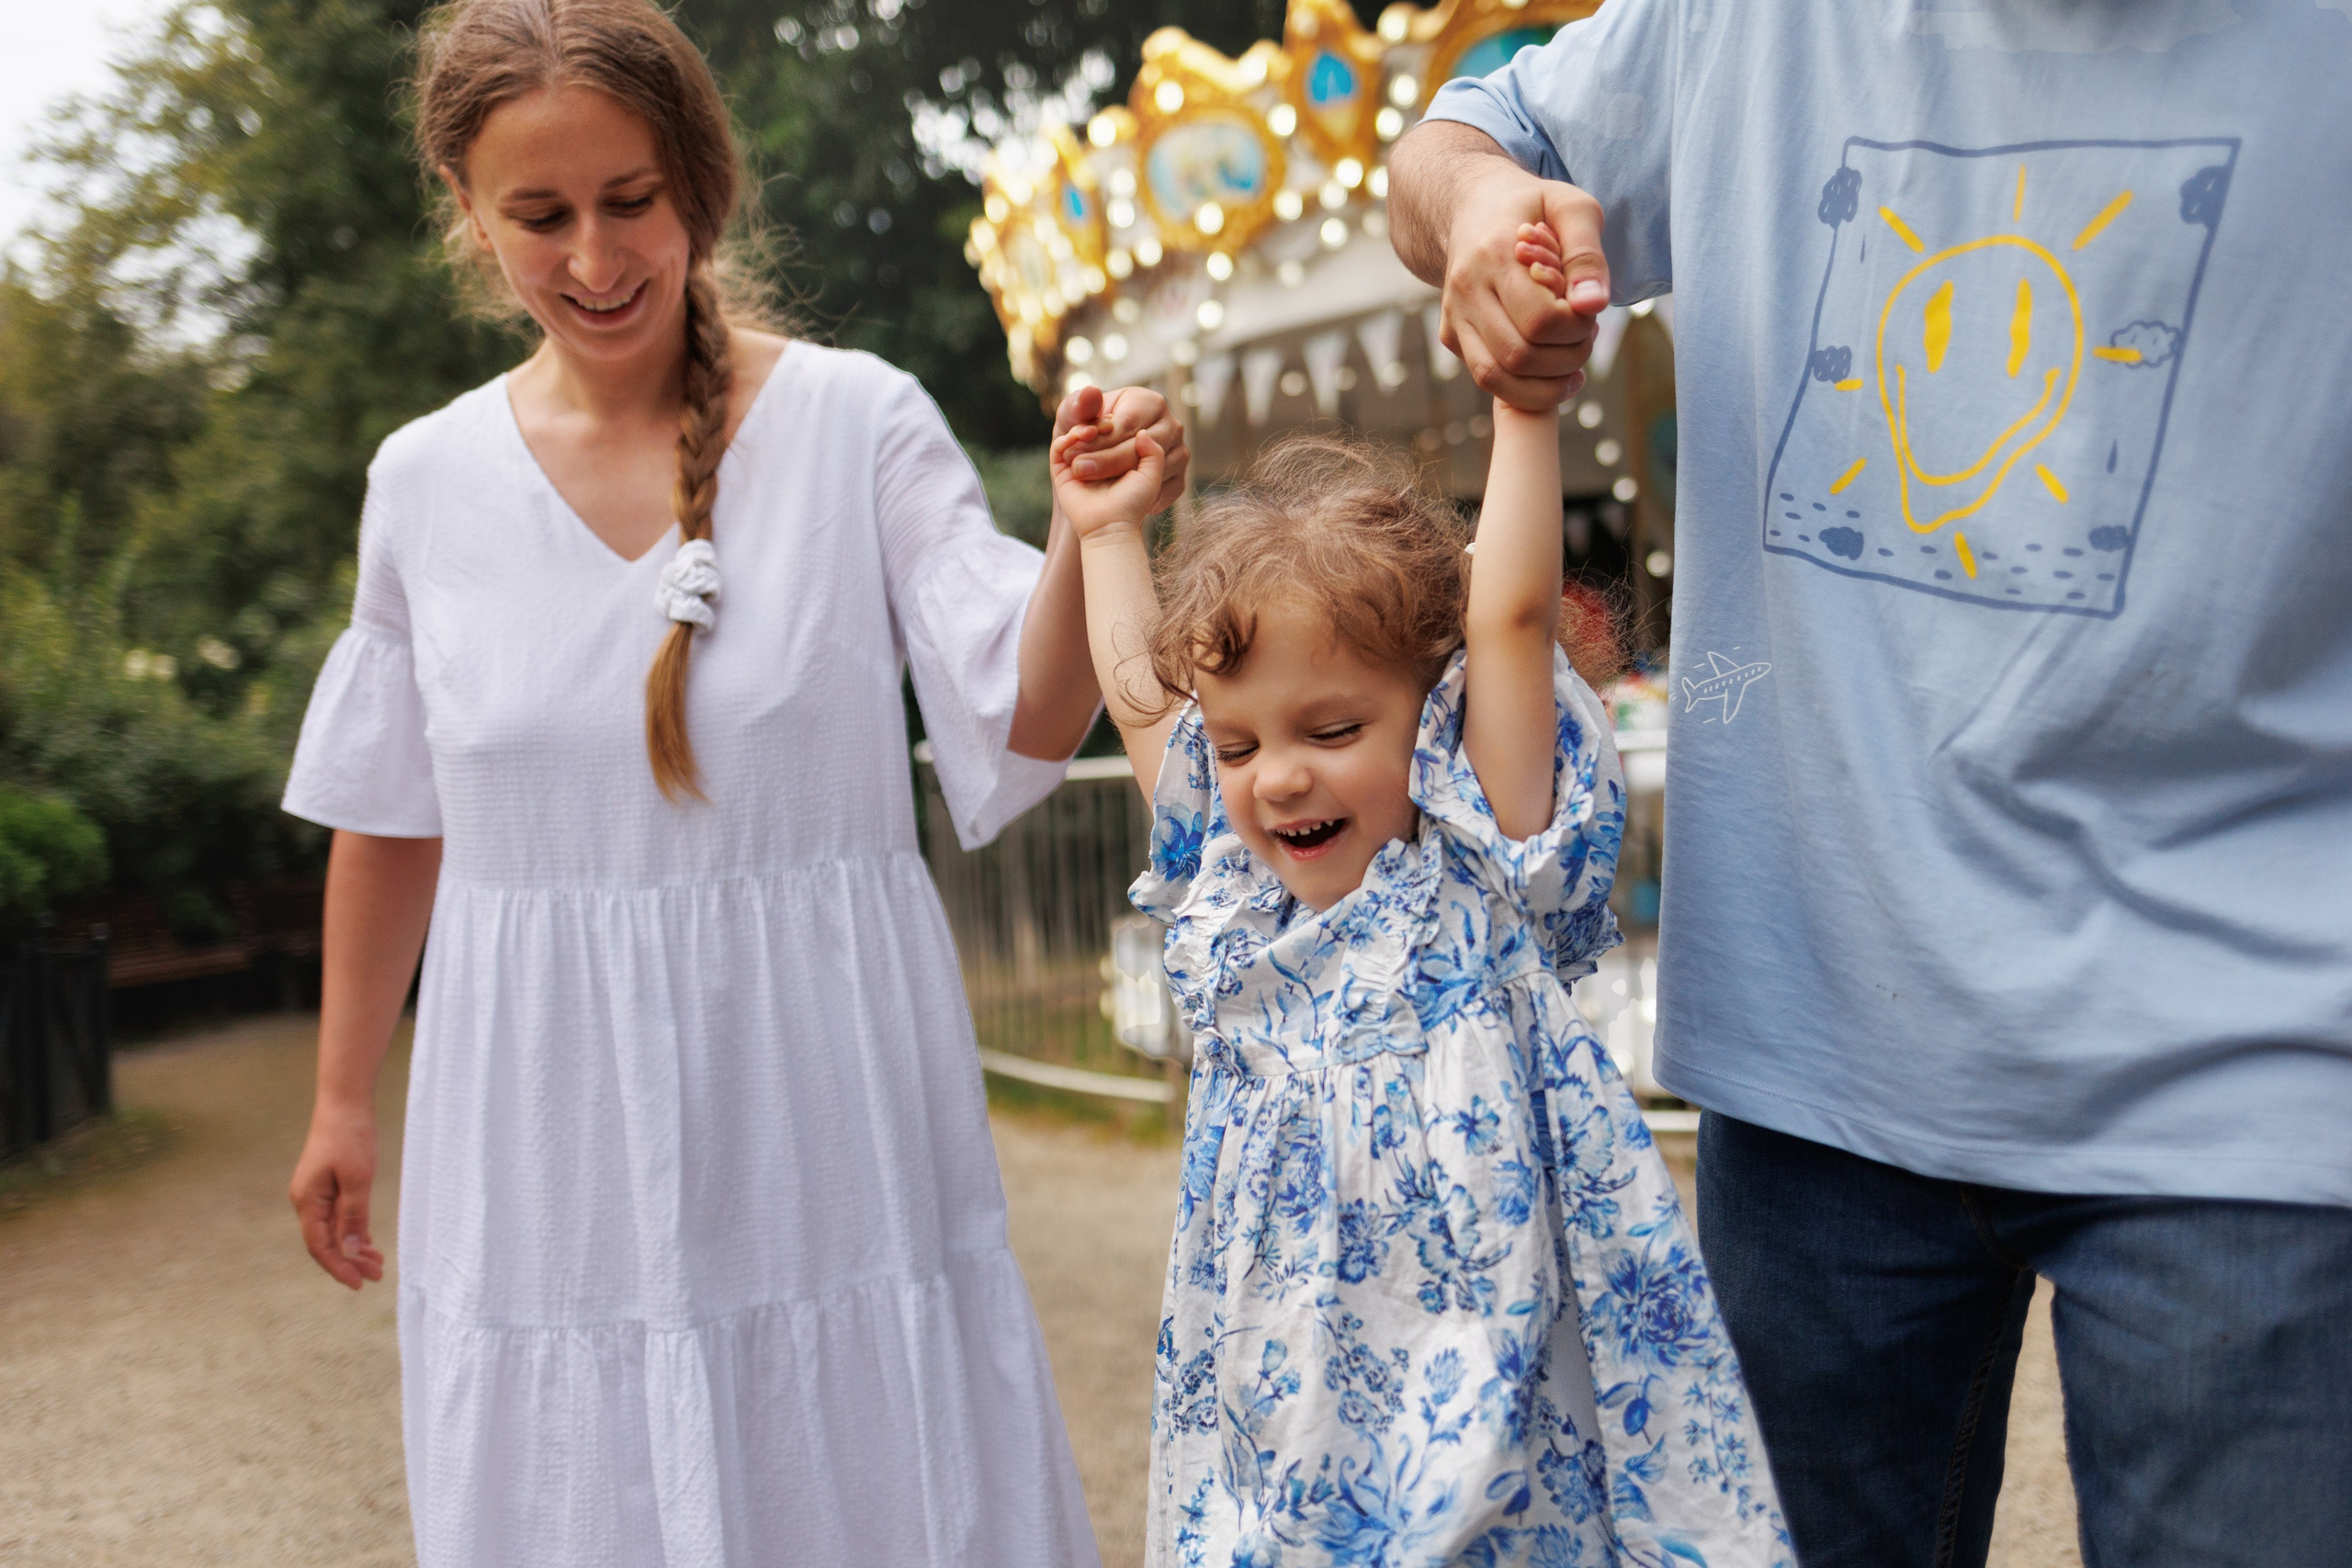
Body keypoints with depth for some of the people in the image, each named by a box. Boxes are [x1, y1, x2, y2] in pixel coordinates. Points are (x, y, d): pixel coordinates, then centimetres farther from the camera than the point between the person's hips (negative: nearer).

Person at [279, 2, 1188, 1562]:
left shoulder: (859, 422, -6)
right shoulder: (429, 479, 2)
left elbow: (1024, 720, -11)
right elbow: (387, 818, 12)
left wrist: (1087, 536, -30)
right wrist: (343, 1098, 19)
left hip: (826, 1109, -2)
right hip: (549, 1124, 2)